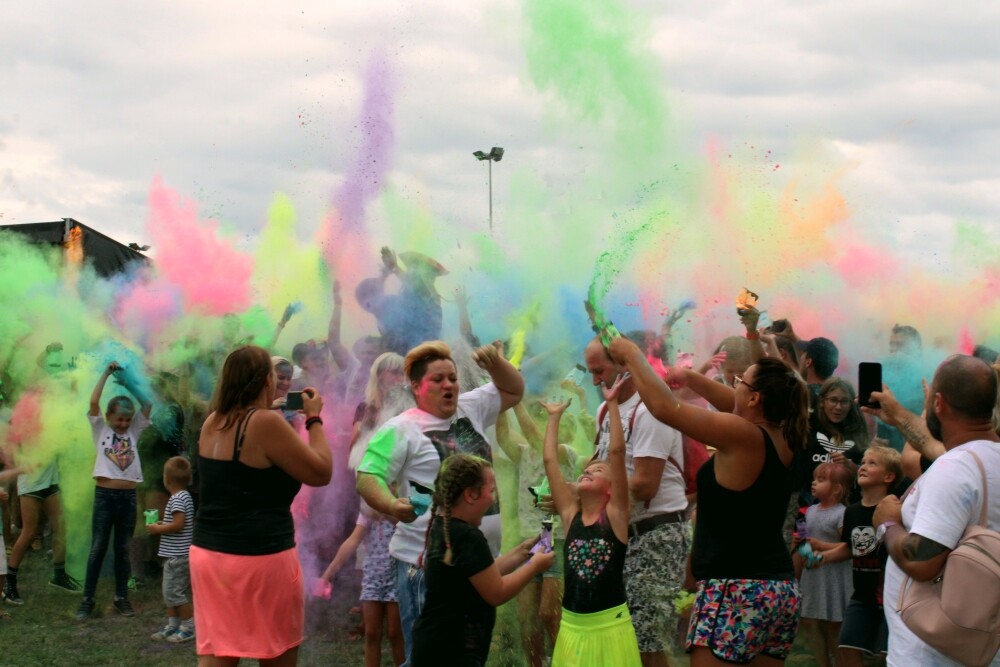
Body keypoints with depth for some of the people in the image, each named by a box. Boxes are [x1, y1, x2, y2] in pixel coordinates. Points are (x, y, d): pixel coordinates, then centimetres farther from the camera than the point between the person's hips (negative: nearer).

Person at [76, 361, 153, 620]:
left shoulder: (133, 431, 10)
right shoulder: (100, 429, 4)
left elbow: (147, 404, 6)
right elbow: (93, 402, -8)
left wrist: (127, 380, 7)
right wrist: (107, 373, -3)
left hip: (129, 496, 2)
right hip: (105, 495, -2)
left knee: (123, 549, 9)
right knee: (98, 548, 0)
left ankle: (121, 597, 14)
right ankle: (87, 599, 4)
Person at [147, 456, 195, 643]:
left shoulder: (177, 499, -18)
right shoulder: (185, 496, 12)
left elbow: (179, 524, -26)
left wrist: (158, 529, -14)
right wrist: (164, 525, 14)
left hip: (177, 555, -10)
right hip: (177, 554, 10)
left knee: (173, 592, -5)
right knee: (171, 592, 16)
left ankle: (190, 627, 2)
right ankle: (172, 626, 22)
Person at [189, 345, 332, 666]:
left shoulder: (213, 423, 7)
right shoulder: (266, 423, -16)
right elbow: (321, 473, -10)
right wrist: (314, 419, 2)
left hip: (207, 554, 7)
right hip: (260, 558, -7)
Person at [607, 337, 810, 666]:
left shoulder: (741, 435, -14)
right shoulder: (780, 439, 8)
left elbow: (664, 406, -11)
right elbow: (734, 405, 28)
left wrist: (632, 355, 2)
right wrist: (691, 377, 25)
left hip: (737, 590, -9)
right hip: (779, 589, 9)